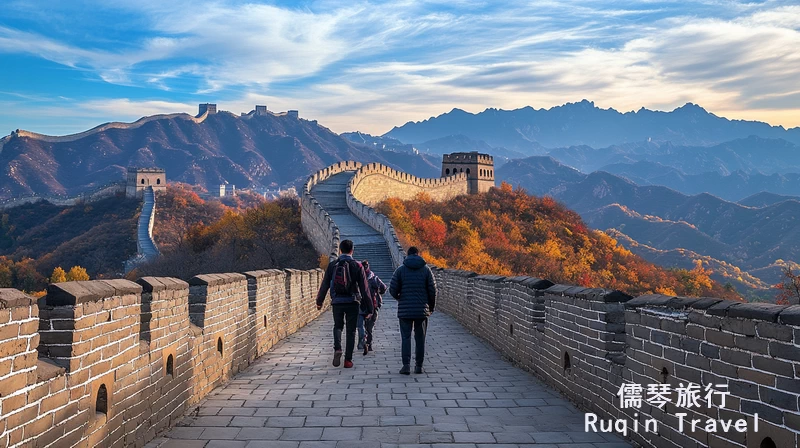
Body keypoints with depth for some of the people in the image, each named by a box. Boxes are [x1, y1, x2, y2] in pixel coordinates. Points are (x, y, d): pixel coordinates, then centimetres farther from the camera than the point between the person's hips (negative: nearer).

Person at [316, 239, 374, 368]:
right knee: (351, 331, 8)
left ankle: (337, 348, -7)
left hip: (337, 302, 1)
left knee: (338, 326, 19)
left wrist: (319, 301, 21)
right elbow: (364, 289, -5)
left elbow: (325, 285, 6)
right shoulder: (357, 266, -3)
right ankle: (348, 360, 8)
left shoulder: (332, 265, 1)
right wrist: (369, 308, -1)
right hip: (352, 302, -1)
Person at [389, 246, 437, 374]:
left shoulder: (400, 269, 0)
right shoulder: (426, 269, 1)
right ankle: (419, 366, 10)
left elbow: (392, 289, -4)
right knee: (420, 339, 8)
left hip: (405, 310, 0)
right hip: (422, 310, 1)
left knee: (406, 337, 4)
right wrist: (431, 307, 13)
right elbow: (433, 290, 0)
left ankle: (406, 365, -6)